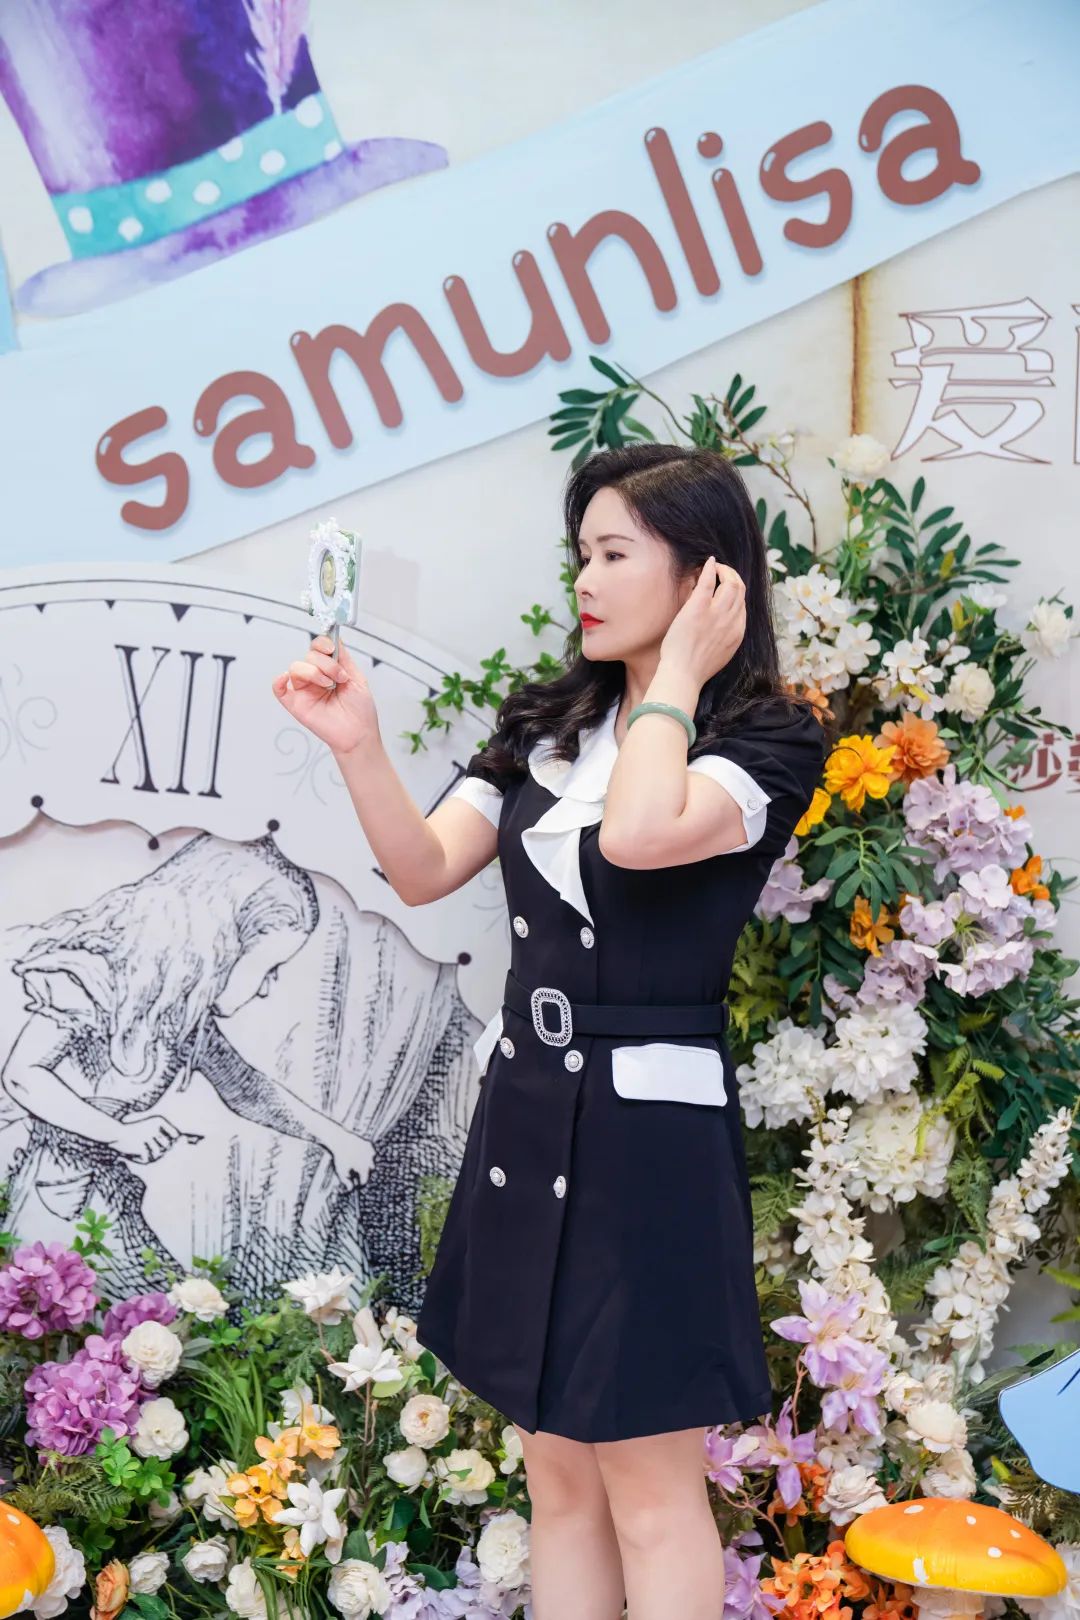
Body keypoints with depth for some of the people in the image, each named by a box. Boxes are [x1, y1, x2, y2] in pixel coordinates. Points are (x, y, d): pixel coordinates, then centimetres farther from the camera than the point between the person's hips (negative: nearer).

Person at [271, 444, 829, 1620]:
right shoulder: (544, 726, 10)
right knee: (558, 1479, 15)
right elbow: (424, 870, 2)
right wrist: (359, 749, -14)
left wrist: (679, 672, -15)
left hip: (649, 1125, -6)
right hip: (526, 1112, 6)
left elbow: (639, 834, -28)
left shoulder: (768, 743, -8)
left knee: (649, 1494, 5)